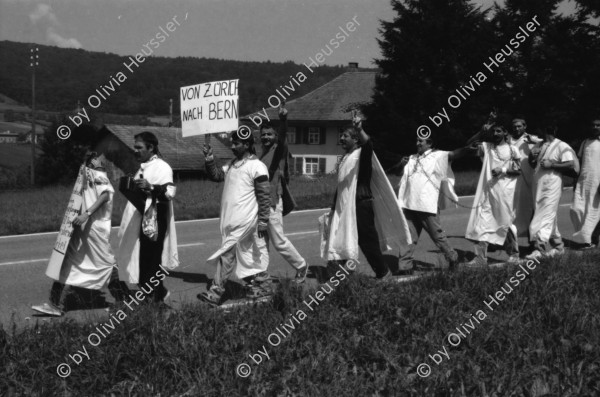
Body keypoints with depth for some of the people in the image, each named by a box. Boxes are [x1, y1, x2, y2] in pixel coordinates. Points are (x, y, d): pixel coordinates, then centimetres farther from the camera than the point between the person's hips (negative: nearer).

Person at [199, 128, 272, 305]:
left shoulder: (257, 166, -12)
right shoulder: (233, 164, 14)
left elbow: (264, 196, -13)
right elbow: (216, 175, 14)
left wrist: (263, 221, -16)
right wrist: (209, 159, -1)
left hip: (244, 221, -8)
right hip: (231, 220, 8)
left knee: (226, 254, -8)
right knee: (246, 254, 14)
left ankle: (216, 293, -4)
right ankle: (263, 285, 26)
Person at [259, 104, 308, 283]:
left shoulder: (279, 150, -6)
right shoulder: (263, 154, 17)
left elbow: (283, 136, -28)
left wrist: (283, 119, -46)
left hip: (272, 203, -8)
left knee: (279, 241, -2)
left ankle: (301, 266, 17)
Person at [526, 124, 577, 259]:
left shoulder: (561, 146, -7)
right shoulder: (538, 146, 14)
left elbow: (570, 164, -13)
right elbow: (532, 164, 22)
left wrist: (552, 164, -18)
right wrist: (532, 156, 0)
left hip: (552, 185, -8)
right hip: (538, 184, 8)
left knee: (546, 216, -12)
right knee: (550, 217, 13)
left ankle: (540, 249, -14)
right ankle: (558, 246, 23)